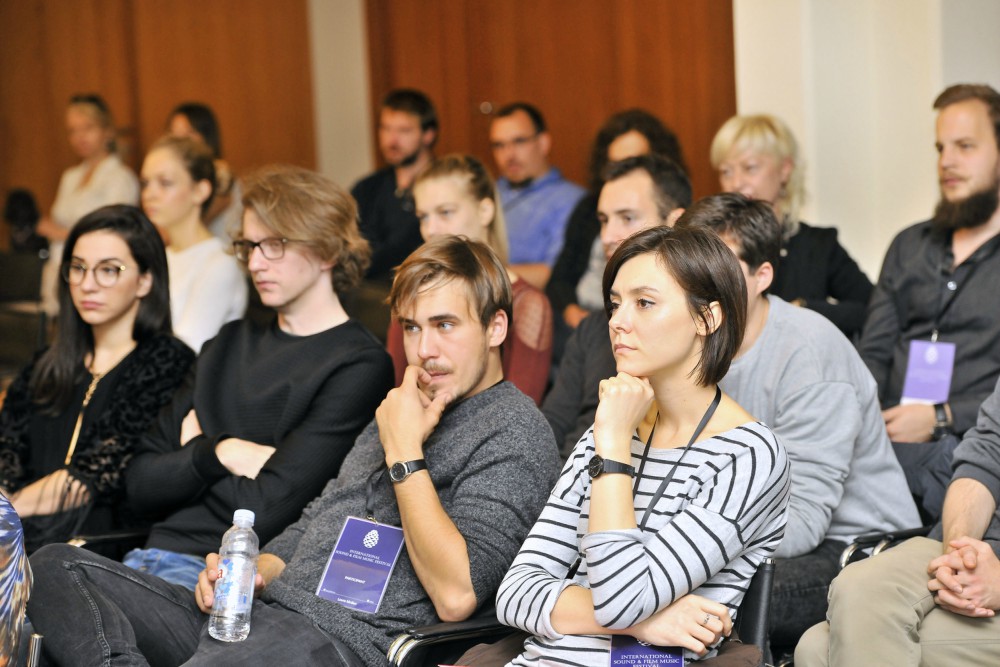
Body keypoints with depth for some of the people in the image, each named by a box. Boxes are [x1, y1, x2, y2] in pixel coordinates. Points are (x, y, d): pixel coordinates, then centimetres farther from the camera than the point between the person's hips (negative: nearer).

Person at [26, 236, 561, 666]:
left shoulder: (516, 434, -4)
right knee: (56, 568, -5)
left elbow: (456, 595, -17)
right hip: (264, 614, 10)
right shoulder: (400, 412, 25)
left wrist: (404, 453, -12)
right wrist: (253, 569, 8)